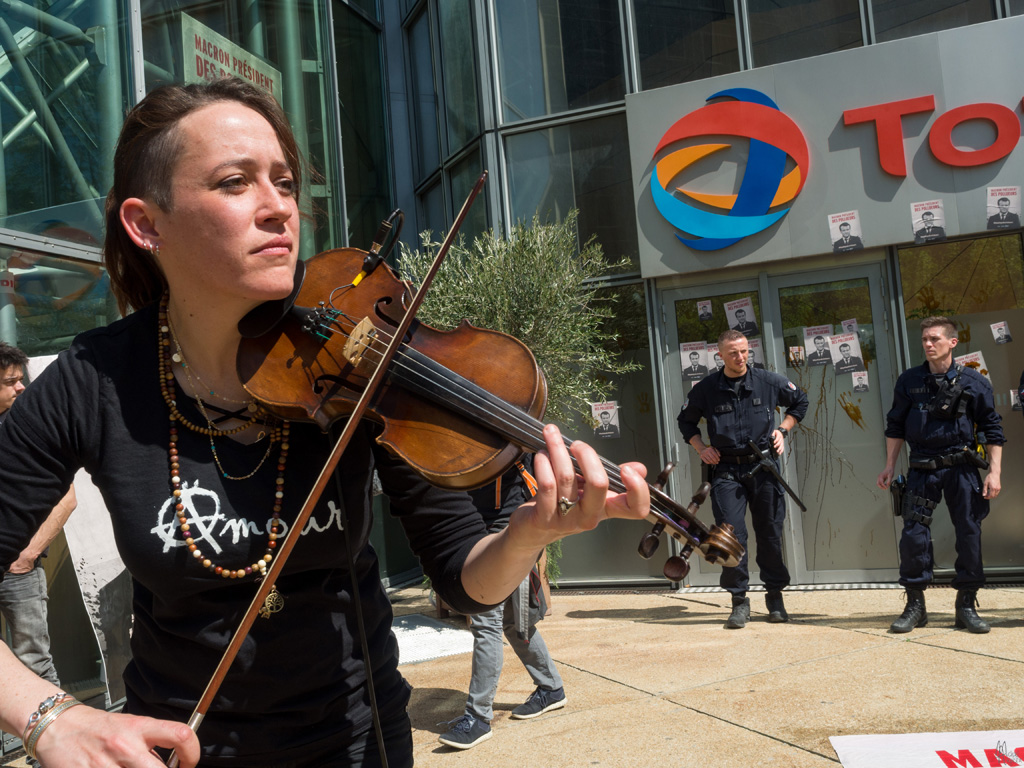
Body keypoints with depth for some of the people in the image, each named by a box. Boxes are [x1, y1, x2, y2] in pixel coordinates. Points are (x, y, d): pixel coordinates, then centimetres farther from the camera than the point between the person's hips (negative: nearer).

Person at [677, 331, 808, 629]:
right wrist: (701, 447, 2)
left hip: (763, 466, 1)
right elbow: (686, 420, 16)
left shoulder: (769, 381, 2)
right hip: (726, 469, -1)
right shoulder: (706, 389, 0)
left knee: (770, 533, 6)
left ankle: (775, 596, 22)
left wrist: (782, 430, 7)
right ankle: (739, 601, 4)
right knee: (731, 535, -7)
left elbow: (800, 402, 19)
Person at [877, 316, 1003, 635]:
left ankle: (966, 605, 14)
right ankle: (915, 605, 8)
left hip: (961, 468, -1)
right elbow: (895, 426, 11)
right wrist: (890, 466, 7)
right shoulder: (908, 380, 5)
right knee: (913, 535, -4)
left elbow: (992, 429, 2)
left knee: (969, 534, 1)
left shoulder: (973, 381, 0)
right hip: (922, 469, 1)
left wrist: (994, 472, -4)